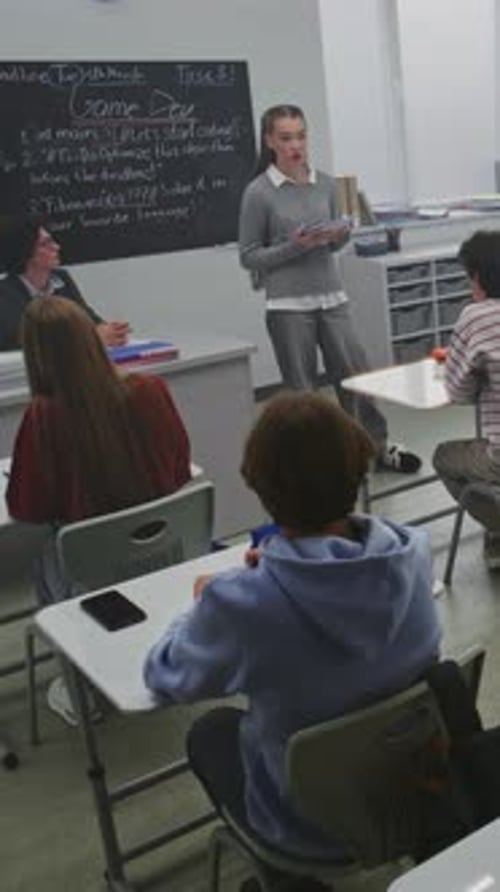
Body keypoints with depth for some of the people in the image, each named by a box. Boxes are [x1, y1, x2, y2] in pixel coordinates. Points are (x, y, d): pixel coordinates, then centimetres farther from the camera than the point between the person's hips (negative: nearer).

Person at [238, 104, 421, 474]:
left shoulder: (326, 183, 6)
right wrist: (295, 246, -18)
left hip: (332, 297, 4)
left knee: (358, 374, 8)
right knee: (302, 390, 5)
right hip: (288, 306, -4)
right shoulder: (259, 193, -7)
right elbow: (249, 256, -5)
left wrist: (340, 234, -8)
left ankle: (379, 447, 25)